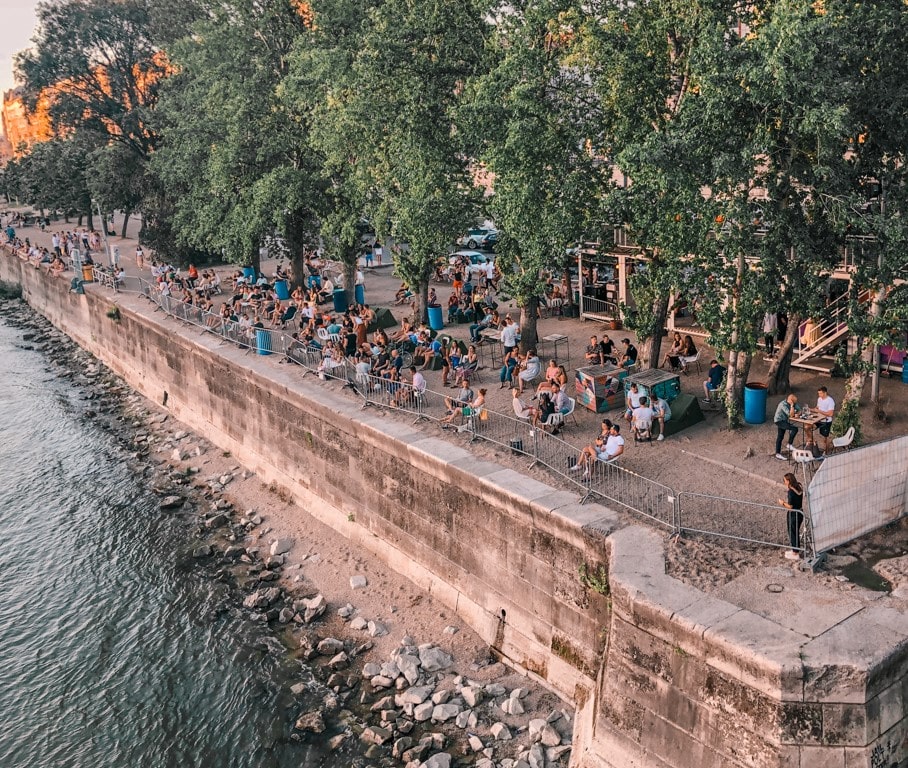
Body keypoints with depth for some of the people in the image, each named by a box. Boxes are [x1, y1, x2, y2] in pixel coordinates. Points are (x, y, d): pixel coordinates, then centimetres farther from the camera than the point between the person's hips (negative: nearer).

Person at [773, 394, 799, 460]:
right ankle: (789, 444, -6)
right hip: (779, 421, -10)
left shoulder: (789, 404, 1)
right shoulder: (783, 405, -26)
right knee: (795, 429, -20)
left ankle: (778, 454, 23)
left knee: (780, 437, 15)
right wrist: (792, 405, -27)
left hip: (783, 421, 10)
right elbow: (790, 414, -33)